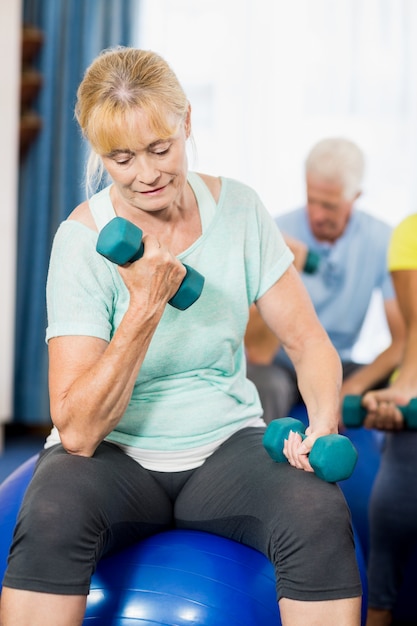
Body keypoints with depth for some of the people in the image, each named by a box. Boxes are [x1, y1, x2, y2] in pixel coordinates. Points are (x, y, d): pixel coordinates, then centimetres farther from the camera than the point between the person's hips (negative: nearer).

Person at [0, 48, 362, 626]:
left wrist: (324, 422, -18)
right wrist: (146, 306, -26)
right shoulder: (83, 240, -13)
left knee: (321, 514, -29)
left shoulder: (237, 208, -3)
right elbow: (78, 431, -18)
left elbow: (307, 341, 2)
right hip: (115, 457, -2)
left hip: (226, 444, 2)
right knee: (50, 517, -35)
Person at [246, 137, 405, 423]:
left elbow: (403, 340, -9)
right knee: (265, 387, -37)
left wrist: (352, 387, -23)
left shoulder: (381, 240, -8)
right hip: (277, 365, -2)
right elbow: (258, 353, -20)